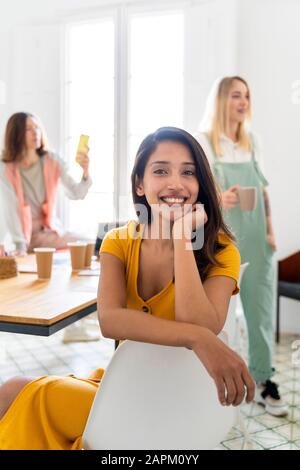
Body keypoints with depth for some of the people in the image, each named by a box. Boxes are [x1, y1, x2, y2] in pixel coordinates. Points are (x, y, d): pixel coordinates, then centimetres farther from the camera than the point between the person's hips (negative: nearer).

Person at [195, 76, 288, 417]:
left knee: (261, 306, 4)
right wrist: (218, 198, -26)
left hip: (255, 237, 5)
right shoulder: (203, 141, -1)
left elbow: (262, 189, 15)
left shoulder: (252, 141, 14)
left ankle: (263, 381, 16)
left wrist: (270, 230, 8)